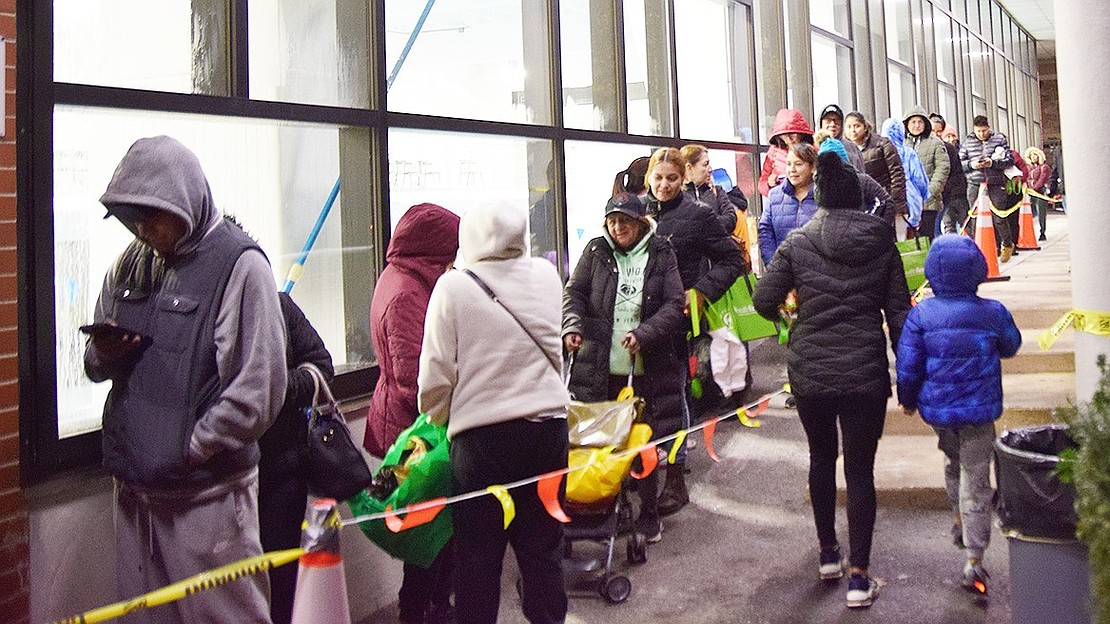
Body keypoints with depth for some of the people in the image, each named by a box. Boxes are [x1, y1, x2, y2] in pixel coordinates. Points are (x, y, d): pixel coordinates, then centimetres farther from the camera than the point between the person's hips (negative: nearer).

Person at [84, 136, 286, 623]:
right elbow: (97, 365, 19)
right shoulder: (130, 266, 11)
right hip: (134, 486, 6)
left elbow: (257, 393, -15)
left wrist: (189, 454, -13)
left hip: (206, 492, -6)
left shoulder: (238, 264, -11)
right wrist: (103, 354, -3)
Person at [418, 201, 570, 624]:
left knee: (479, 555, 9)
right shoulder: (547, 276, 0)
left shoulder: (453, 287, -10)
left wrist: (435, 416, 9)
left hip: (481, 435, -3)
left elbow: (437, 373, -8)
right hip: (547, 426, 3)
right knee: (542, 545, 15)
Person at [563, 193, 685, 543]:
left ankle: (648, 514, 22)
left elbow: (674, 304, -3)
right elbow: (574, 292, 7)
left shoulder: (661, 255, 2)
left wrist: (644, 334, -17)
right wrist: (572, 326, -12)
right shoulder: (596, 251, 6)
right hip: (600, 366, 1)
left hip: (646, 368, -1)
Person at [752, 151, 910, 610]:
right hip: (866, 373, 0)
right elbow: (898, 312, 0)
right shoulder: (882, 244, 0)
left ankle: (828, 554, 32)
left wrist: (781, 313, 17)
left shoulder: (798, 242, -4)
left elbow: (764, 300, -6)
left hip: (809, 371, 1)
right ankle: (858, 576, 4)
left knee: (822, 458, 20)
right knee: (860, 469, 5)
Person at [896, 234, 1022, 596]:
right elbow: (1011, 347, 11)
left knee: (953, 462, 27)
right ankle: (973, 560, -2)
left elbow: (908, 365, -8)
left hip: (936, 408, 2)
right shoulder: (993, 313, -10)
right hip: (978, 410, -1)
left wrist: (907, 399, 9)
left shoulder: (921, 315, -11)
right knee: (975, 481, 2)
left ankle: (960, 523, 43)